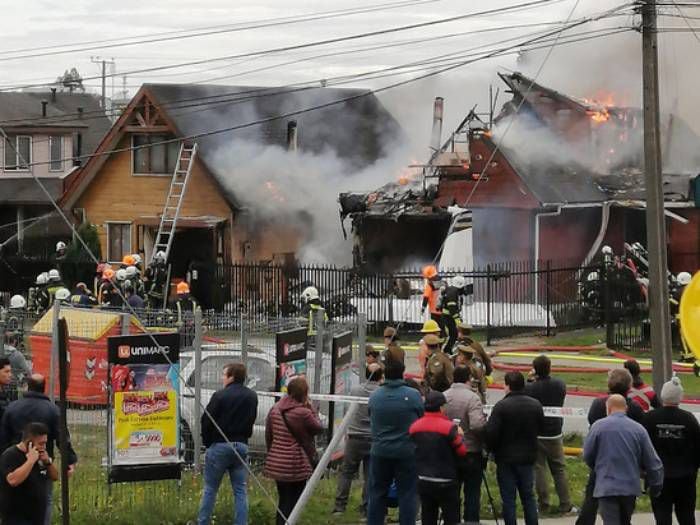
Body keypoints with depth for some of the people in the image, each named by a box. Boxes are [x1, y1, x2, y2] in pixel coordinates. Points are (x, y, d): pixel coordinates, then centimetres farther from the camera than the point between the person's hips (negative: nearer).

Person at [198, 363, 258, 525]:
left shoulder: (220, 396, -14)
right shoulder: (252, 397, 4)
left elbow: (207, 421, -10)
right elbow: (251, 421, 9)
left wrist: (207, 442, 4)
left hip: (219, 446, -5)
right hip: (241, 446, 5)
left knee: (210, 489, 5)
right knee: (240, 490, 7)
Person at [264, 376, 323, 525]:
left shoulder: (275, 409, 3)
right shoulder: (303, 413, -18)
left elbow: (268, 435, 11)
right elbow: (318, 428, -2)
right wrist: (310, 407, 1)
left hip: (276, 463, 6)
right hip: (296, 465, -6)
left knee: (283, 501, 17)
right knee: (293, 503, 2)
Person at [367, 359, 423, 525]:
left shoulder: (374, 396, -3)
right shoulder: (413, 395, -12)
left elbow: (371, 422, 6)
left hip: (379, 451, 3)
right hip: (407, 452, -3)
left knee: (377, 493, 12)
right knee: (407, 494, 2)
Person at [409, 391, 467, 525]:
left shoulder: (414, 426, 1)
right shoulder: (449, 427, -14)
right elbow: (462, 451, -8)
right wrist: (459, 435, 8)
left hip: (423, 481, 5)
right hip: (445, 482, -5)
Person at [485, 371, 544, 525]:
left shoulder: (501, 406, -17)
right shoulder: (536, 405, -1)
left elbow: (491, 432, -20)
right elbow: (540, 429, 9)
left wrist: (493, 449, -1)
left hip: (506, 458, -4)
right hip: (528, 457, 4)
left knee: (508, 498, 2)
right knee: (528, 496, 15)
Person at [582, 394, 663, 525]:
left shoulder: (598, 426, -5)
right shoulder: (638, 429, 2)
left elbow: (587, 455, 5)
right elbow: (652, 461, 2)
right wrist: (655, 486, 14)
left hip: (607, 487, -4)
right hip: (631, 487, 4)